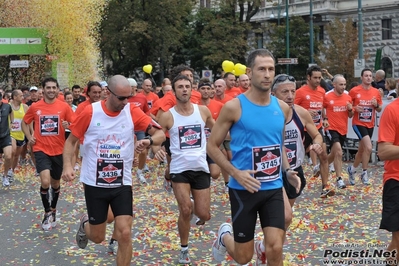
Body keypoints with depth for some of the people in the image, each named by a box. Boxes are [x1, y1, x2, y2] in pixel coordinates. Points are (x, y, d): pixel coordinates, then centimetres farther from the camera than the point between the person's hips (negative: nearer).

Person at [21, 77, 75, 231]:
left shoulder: (64, 106, -4)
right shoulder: (35, 107, -2)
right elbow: (24, 122, 13)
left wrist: (68, 125, -22)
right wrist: (29, 137, 0)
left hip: (58, 150, 2)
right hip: (41, 150, -1)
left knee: (55, 183, 16)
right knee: (45, 182, -20)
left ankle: (53, 210, 41)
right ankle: (47, 212, 1)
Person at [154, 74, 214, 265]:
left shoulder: (203, 111, 2)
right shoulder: (167, 116, -6)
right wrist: (157, 150, -23)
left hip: (201, 168, 2)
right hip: (180, 169, -2)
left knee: (204, 216, 3)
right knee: (185, 210, -10)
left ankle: (193, 207, 40)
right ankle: (184, 249, 12)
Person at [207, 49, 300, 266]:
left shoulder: (282, 108, 4)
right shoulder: (234, 107, -11)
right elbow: (212, 146, -6)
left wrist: (288, 171, 1)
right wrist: (235, 173, -19)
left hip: (273, 188, 4)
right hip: (244, 189, -3)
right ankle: (224, 236, 41)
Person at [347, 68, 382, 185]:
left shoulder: (376, 92, 3)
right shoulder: (354, 90, -9)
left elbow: (380, 109, 11)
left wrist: (376, 105, -11)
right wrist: (354, 108, -21)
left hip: (370, 125, 5)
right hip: (358, 123, -5)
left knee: (362, 150, 15)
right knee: (368, 147, -20)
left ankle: (352, 169, 36)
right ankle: (364, 173, -6)